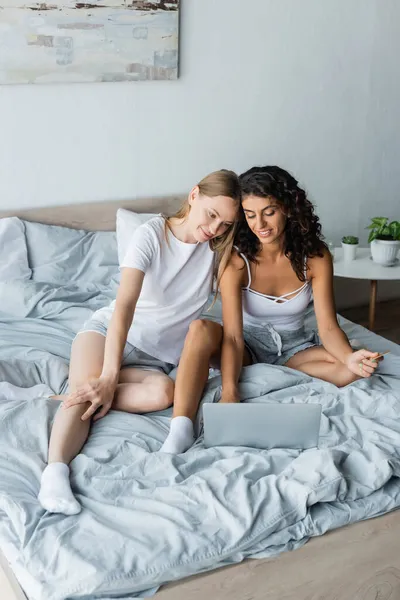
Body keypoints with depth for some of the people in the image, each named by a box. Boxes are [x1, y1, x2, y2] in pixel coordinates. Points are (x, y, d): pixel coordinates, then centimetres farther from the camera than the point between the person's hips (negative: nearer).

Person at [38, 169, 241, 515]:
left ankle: (81, 393, -21)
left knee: (163, 393, -31)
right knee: (86, 384, -33)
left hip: (156, 357, 3)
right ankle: (55, 470, -47)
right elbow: (125, 304, -23)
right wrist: (108, 376, -34)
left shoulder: (217, 246, -1)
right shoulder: (151, 234, -12)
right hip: (108, 330, -3)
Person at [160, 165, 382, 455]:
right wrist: (229, 392, -43)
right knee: (202, 329, -35)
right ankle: (180, 430, -46)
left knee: (352, 369, -28)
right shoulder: (237, 260, -20)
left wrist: (350, 357, -39)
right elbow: (233, 335, -27)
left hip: (293, 347, 2)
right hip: (249, 343, -2)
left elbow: (328, 327, -16)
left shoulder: (316, 257, -14)